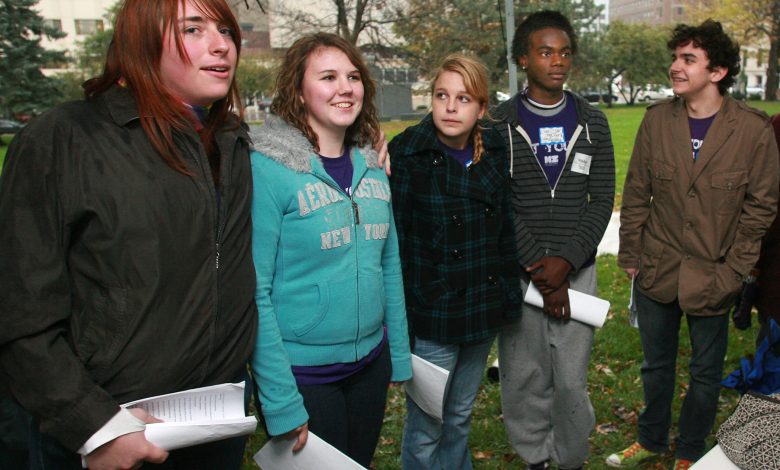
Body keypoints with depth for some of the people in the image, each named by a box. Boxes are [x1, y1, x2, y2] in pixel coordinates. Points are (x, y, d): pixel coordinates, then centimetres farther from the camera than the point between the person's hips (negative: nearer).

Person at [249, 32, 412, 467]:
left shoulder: (371, 166, 3)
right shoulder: (268, 168, -16)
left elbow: (389, 265, 9)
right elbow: (255, 292, -18)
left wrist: (399, 355, 9)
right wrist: (281, 401, -17)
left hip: (371, 363, 6)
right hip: (303, 374, -6)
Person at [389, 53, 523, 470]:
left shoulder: (494, 151, 3)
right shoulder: (407, 154, -12)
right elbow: (393, 243, -13)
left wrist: (509, 291, 11)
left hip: (484, 309, 5)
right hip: (433, 316, -5)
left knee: (460, 417, 21)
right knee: (425, 428, 6)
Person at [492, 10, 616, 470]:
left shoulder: (592, 122, 7)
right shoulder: (500, 125, 0)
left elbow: (602, 200, 2)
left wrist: (566, 261, -11)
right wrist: (538, 270, -12)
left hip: (577, 269, 1)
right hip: (518, 272, -1)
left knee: (572, 378, 4)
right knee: (524, 377, 7)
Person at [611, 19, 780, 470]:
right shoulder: (657, 119, -4)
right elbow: (636, 193, 2)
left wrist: (733, 270, -7)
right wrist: (630, 255, 1)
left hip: (713, 277, -2)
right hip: (656, 270, 2)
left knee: (706, 372, 15)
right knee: (657, 364, 19)